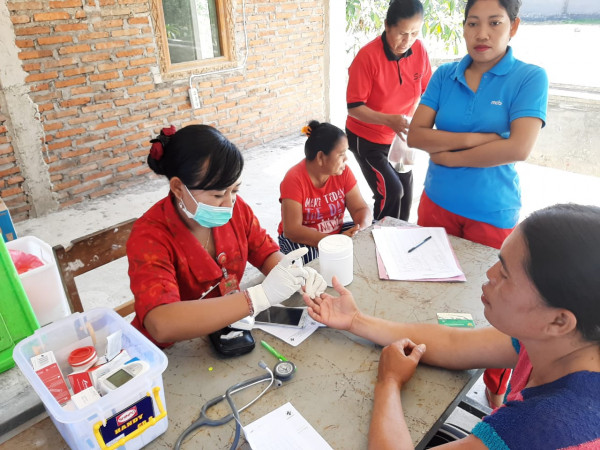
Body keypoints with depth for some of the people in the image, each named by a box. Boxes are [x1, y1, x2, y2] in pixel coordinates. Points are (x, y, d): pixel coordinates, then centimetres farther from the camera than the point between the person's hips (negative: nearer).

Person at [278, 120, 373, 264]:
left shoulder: (343, 172, -5)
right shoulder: (294, 179, -21)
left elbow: (361, 208, -5)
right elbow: (292, 230, -27)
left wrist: (361, 229, -30)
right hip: (302, 240, -5)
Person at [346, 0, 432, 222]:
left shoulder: (419, 50, -7)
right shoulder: (367, 56, -22)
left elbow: (427, 90, 4)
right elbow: (354, 107, -22)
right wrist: (388, 120, -35)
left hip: (399, 137, 5)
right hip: (366, 138, -5)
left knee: (405, 194, 10)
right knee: (390, 192, -18)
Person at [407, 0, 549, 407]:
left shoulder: (530, 78, -8)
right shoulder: (444, 75, 2)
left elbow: (519, 148, -21)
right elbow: (416, 134, -8)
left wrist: (450, 156, -14)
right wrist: (474, 138, -19)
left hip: (494, 213, -3)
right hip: (437, 204, 4)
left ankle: (497, 389, 35)